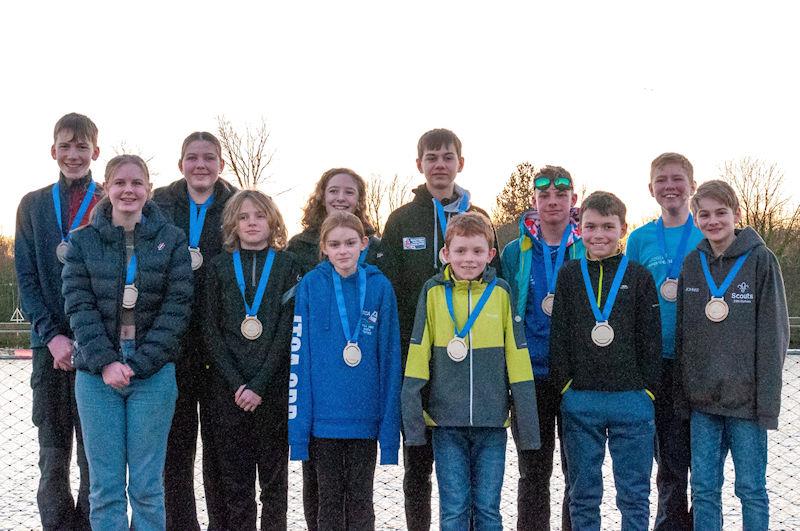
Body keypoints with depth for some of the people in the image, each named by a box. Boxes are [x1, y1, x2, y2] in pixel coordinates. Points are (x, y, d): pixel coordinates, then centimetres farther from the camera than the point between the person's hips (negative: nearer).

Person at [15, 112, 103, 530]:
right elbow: (26, 278, 6)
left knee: (94, 454, -1)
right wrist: (53, 336, -8)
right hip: (49, 344, 2)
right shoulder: (33, 205, 10)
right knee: (53, 457, 6)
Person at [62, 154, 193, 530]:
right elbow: (79, 306, -1)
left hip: (154, 373, -1)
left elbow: (176, 306, -3)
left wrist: (139, 363, -12)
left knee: (147, 485, 2)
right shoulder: (83, 241, 6)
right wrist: (105, 362, -13)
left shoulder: (171, 240, 4)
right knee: (105, 486, 3)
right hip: (97, 373, 1)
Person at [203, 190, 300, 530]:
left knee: (274, 476, 4)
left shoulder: (286, 265, 4)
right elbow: (212, 330, 4)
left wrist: (259, 384, -11)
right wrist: (237, 383, -8)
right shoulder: (219, 266, 8)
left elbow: (287, 329, -3)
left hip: (275, 384, -1)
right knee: (234, 479, 2)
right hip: (229, 388, 1)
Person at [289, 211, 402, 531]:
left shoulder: (379, 287, -1)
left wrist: (389, 421, -2)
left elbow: (389, 356, 1)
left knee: (360, 500, 11)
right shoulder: (311, 286, -2)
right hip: (324, 415, 0)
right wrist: (299, 419, -6)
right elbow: (299, 354, -2)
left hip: (365, 416, 0)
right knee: (329, 499, 11)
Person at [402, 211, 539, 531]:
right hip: (447, 421, 0)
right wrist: (413, 420, -5)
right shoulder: (433, 292, 1)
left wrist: (528, 426, 2)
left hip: (492, 420, 0)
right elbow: (418, 360, 0)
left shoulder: (501, 293, 1)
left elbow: (518, 362, 3)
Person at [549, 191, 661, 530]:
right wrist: (565, 382, -2)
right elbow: (558, 334, 6)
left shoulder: (639, 277, 4)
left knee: (634, 494, 6)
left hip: (631, 399, -1)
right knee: (583, 494, 8)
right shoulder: (569, 276, 7)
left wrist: (648, 388, -3)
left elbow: (651, 338, 3)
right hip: (580, 401, 1)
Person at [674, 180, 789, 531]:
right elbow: (683, 332, 11)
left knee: (751, 488, 5)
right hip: (702, 398, 4)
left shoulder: (760, 260, -5)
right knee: (703, 488, 8)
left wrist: (767, 399, -10)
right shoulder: (692, 264, 8)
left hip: (745, 398, -4)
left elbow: (773, 333, -6)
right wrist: (682, 394, 7)